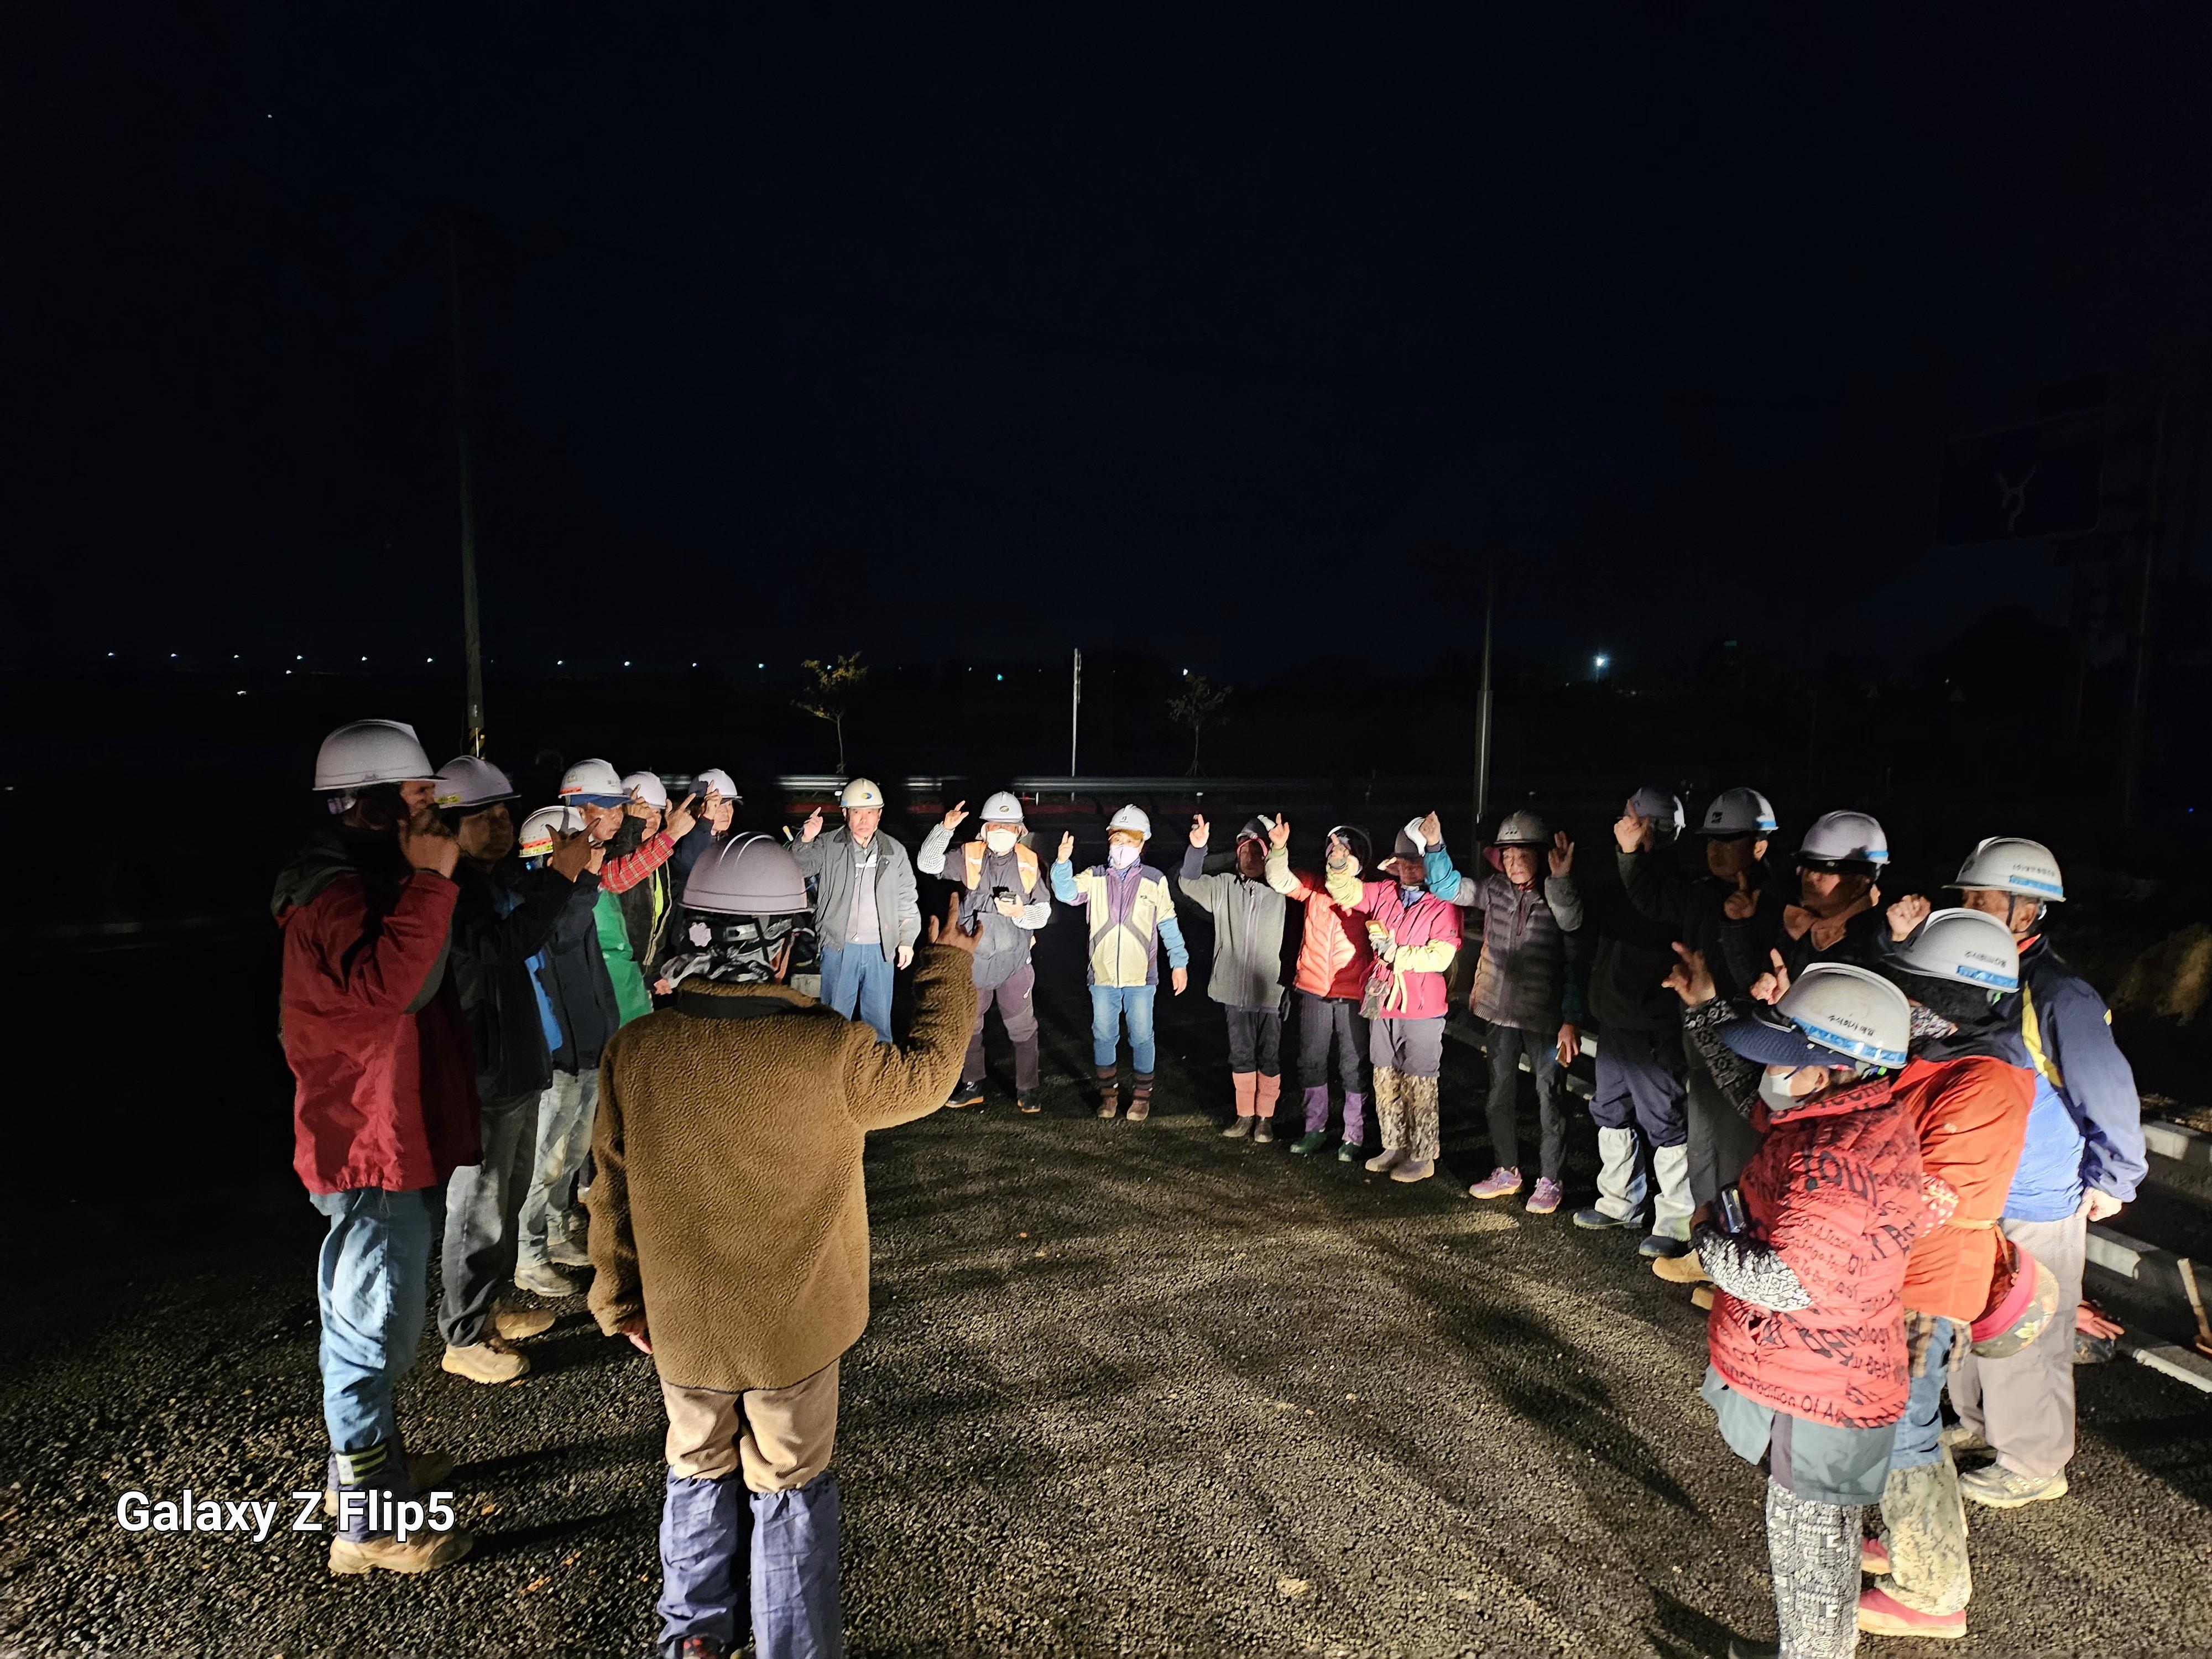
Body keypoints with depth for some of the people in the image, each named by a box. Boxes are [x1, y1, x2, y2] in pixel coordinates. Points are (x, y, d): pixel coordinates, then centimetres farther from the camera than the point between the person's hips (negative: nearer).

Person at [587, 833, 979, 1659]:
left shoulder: (636, 1050, -16)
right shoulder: (832, 1050, -25)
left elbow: (613, 1190, -5)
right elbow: (925, 1074, -6)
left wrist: (622, 1300, 11)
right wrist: (950, 966, 6)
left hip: (680, 1321, 3)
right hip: (794, 1326, -3)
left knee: (697, 1473, 27)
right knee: (791, 1492, 18)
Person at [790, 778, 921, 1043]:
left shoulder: (895, 852, 4)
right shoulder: (828, 845, -2)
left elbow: (906, 900, 9)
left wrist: (907, 940, 6)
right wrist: (806, 840, -30)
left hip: (880, 949, 2)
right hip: (839, 947, -1)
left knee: (879, 1018, 13)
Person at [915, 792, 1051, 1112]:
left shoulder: (1029, 862, -2)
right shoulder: (970, 857, -2)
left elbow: (1044, 910, 1)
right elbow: (927, 864, -10)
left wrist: (1021, 913, -20)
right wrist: (944, 829, -21)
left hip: (1015, 959, -1)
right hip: (974, 957, 1)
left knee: (1022, 1028, 5)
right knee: (967, 1025, 15)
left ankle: (1026, 1089, 22)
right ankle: (972, 1085, 32)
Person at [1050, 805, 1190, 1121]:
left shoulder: (1155, 881, 0)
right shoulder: (1095, 877, 2)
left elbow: (1168, 924, 5)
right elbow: (1066, 892, -14)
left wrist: (1179, 962, 3)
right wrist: (1062, 862, -30)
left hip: (1141, 977, -1)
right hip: (1102, 976, 1)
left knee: (1141, 1037, 6)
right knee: (1103, 1036, 10)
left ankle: (1142, 1095, 23)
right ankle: (1109, 1092, 27)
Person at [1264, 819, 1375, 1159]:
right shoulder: (1314, 884, 3)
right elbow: (1281, 881, -9)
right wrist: (1279, 848, -22)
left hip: (1353, 994, -3)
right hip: (1313, 990, 3)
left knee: (1353, 1067, 5)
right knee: (1311, 1063, 13)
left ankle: (1353, 1136, 21)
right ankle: (1315, 1129, 29)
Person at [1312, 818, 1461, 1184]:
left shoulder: (1444, 906, -11)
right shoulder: (1384, 893, 6)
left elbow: (1440, 957, -18)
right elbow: (1345, 892, 8)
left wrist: (1395, 952, -17)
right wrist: (1344, 869, -13)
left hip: (1421, 1009, -6)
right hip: (1381, 1005, 6)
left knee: (1419, 1086, 3)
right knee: (1386, 1081, 17)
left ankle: (1422, 1157, 17)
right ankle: (1394, 1147, 31)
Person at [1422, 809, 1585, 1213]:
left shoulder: (1560, 900, -12)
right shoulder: (1494, 889, -1)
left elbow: (1576, 964, -12)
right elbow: (1448, 886, -2)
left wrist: (1571, 1020, -17)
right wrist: (1434, 845, -17)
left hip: (1545, 1017, -4)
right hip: (1502, 1012, 5)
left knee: (1548, 1099, 5)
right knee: (1500, 1097, 15)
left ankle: (1550, 1181, 22)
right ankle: (1507, 1172, 32)